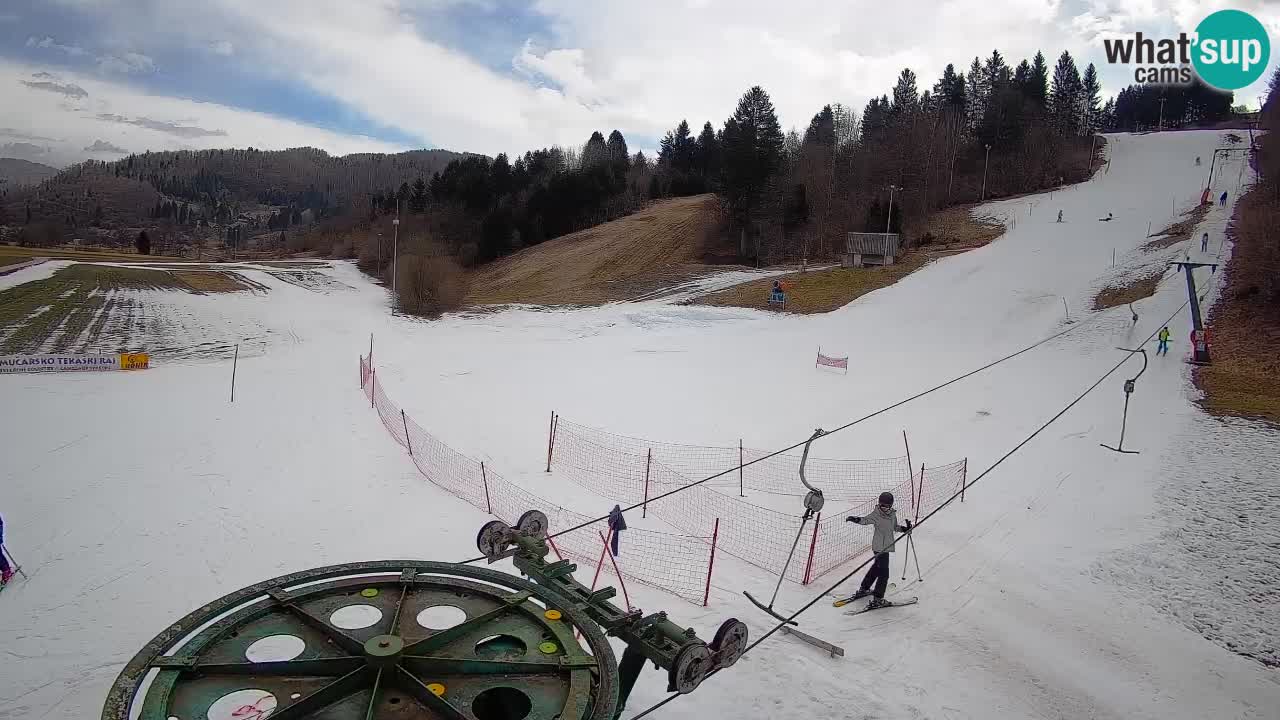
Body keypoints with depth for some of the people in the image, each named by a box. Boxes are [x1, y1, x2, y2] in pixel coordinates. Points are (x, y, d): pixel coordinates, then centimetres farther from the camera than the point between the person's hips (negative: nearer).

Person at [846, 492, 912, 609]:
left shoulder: (893, 514, 5)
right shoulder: (876, 515, -14)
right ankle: (877, 599, -5)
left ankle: (864, 589, 39)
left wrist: (905, 528, 2)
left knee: (877, 566, 23)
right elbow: (865, 520, -20)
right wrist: (855, 519, -39)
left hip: (887, 546, 8)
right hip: (879, 547, -8)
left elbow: (895, 527, 17)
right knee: (884, 573, -10)